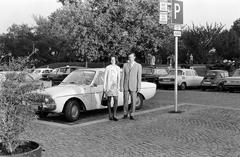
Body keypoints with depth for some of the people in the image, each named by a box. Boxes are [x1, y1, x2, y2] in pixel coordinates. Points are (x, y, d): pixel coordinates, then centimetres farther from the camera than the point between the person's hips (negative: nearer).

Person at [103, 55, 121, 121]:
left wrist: (118, 86, 2)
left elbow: (118, 78, 10)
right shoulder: (107, 68, 1)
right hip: (108, 86, -2)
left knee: (116, 100, -8)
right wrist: (104, 87, -3)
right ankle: (110, 115, 12)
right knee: (109, 100, 3)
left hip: (115, 86, 2)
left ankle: (114, 115, 1)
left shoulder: (117, 68, 8)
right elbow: (105, 78, 1)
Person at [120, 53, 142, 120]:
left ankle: (131, 115, 13)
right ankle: (125, 114, 21)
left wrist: (139, 87, -8)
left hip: (134, 86, -2)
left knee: (133, 101, 1)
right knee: (125, 101, 5)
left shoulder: (138, 66, -3)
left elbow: (139, 77, -4)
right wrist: (121, 86, -2)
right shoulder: (125, 65, 3)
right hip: (126, 86, 2)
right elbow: (123, 76, 2)